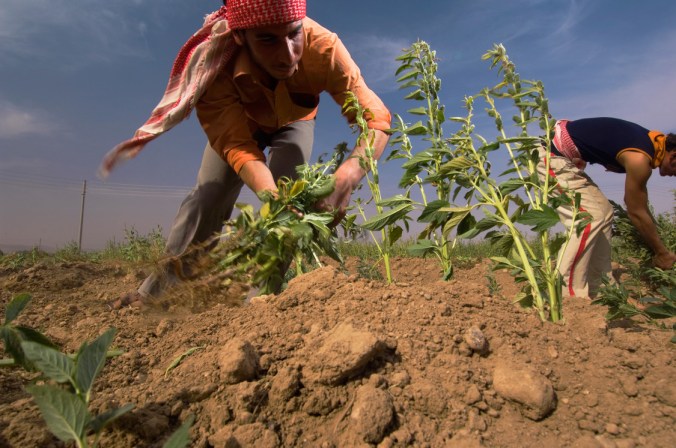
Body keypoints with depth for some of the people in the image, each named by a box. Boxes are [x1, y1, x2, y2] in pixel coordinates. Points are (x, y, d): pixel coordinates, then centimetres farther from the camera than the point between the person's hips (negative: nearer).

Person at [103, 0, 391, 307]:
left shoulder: (322, 47, -42)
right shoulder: (217, 62, -40)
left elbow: (376, 118, -44)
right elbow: (236, 144, -42)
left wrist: (346, 176, -64)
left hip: (293, 122, 0)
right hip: (238, 120, 0)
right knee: (207, 198, -3)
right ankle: (158, 286, 16)